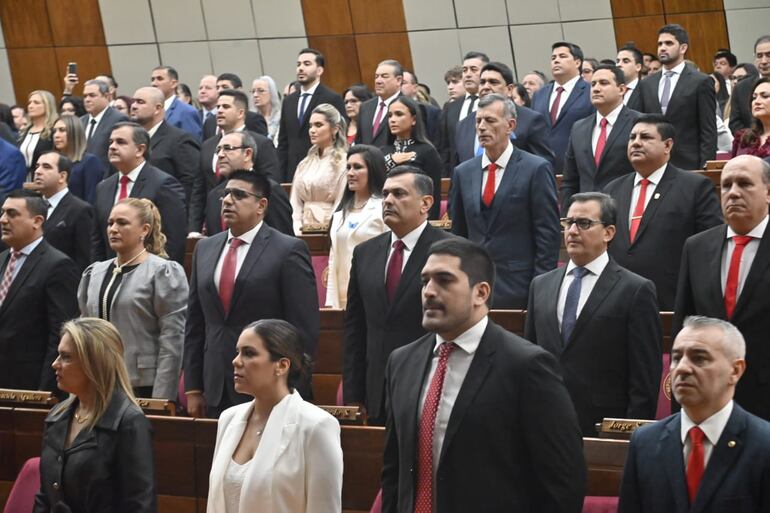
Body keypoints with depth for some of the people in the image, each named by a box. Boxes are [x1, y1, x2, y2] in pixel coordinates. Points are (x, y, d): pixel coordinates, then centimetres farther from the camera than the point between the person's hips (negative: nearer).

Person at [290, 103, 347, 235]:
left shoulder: (342, 162, -3)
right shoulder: (305, 164, 16)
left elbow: (341, 204, -7)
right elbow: (295, 204, 13)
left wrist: (328, 232, -13)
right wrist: (297, 230, -1)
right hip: (304, 230, 5)